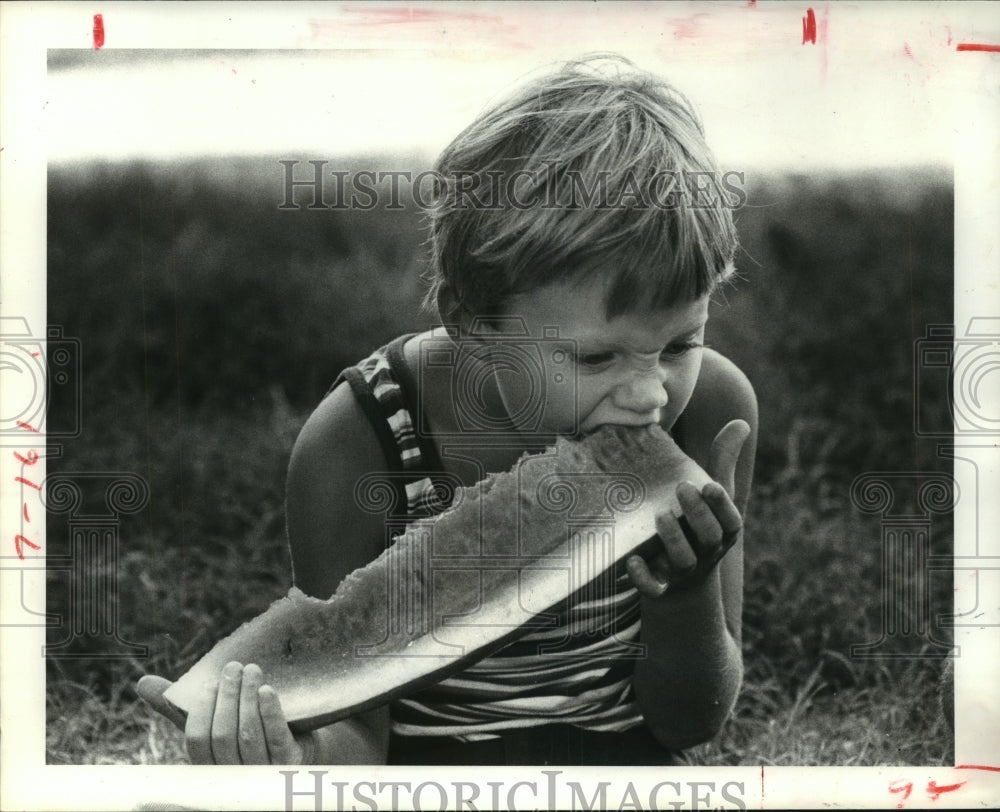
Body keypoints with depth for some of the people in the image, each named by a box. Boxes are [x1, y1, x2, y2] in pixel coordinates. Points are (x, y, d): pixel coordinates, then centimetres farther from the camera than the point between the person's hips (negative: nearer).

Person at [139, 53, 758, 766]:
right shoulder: (357, 445, -17)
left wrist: (688, 592, -22)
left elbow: (694, 721, -2)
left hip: (629, 761, 1)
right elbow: (358, 737, -11)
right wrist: (314, 755, -34)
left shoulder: (710, 406, -11)